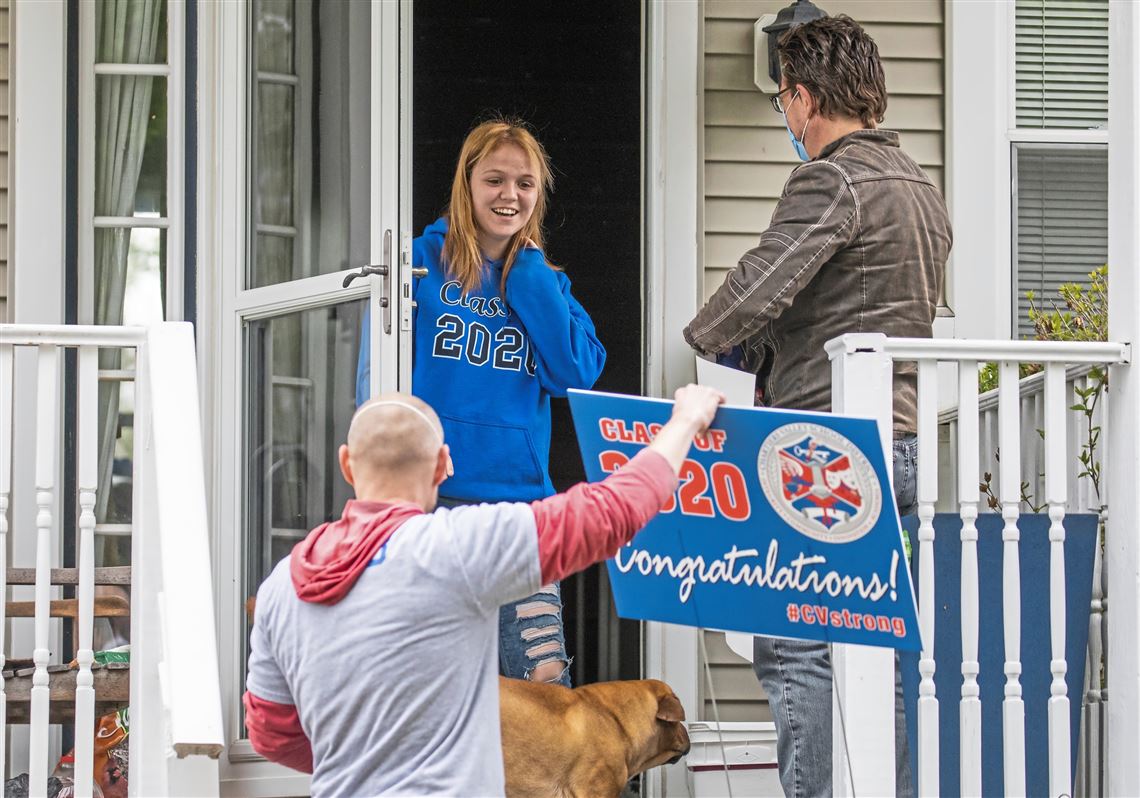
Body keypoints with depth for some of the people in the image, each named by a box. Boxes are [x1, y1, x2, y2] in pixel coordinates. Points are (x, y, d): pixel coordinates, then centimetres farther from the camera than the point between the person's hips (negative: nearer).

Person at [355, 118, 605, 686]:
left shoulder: (545, 282, 15)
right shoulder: (423, 263, 3)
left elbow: (578, 373, -2)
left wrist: (528, 272, -1)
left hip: (520, 496, 3)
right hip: (430, 499, -2)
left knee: (546, 682, -5)